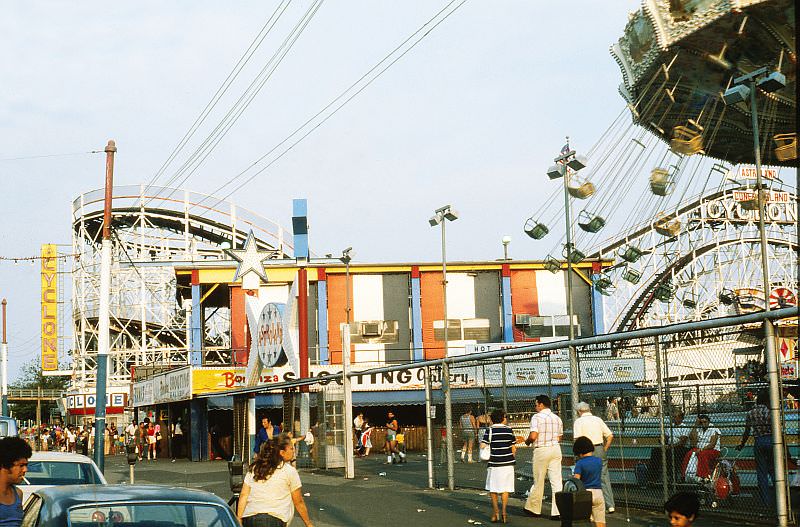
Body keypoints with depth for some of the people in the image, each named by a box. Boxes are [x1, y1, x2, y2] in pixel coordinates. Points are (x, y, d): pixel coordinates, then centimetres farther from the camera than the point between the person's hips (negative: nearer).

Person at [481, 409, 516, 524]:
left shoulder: (489, 431, -7)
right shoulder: (509, 430, 0)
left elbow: (483, 446, -12)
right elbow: (514, 449, 5)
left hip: (494, 464, -2)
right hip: (508, 464, 2)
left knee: (493, 489, 12)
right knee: (505, 489, 10)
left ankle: (495, 512, 7)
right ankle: (503, 511, 2)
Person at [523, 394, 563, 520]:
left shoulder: (537, 417, -10)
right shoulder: (557, 418, 10)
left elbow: (533, 436, -19)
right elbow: (559, 437, 13)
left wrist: (527, 441, 1)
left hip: (541, 450, -5)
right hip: (556, 449, 5)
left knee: (538, 481, 7)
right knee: (556, 481, 1)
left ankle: (533, 508, 20)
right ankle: (557, 511, -2)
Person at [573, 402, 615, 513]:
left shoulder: (579, 421, -1)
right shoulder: (598, 419, 12)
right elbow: (610, 436, 7)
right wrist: (605, 449, 13)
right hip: (601, 449, 4)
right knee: (604, 477, 9)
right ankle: (610, 505, 5)